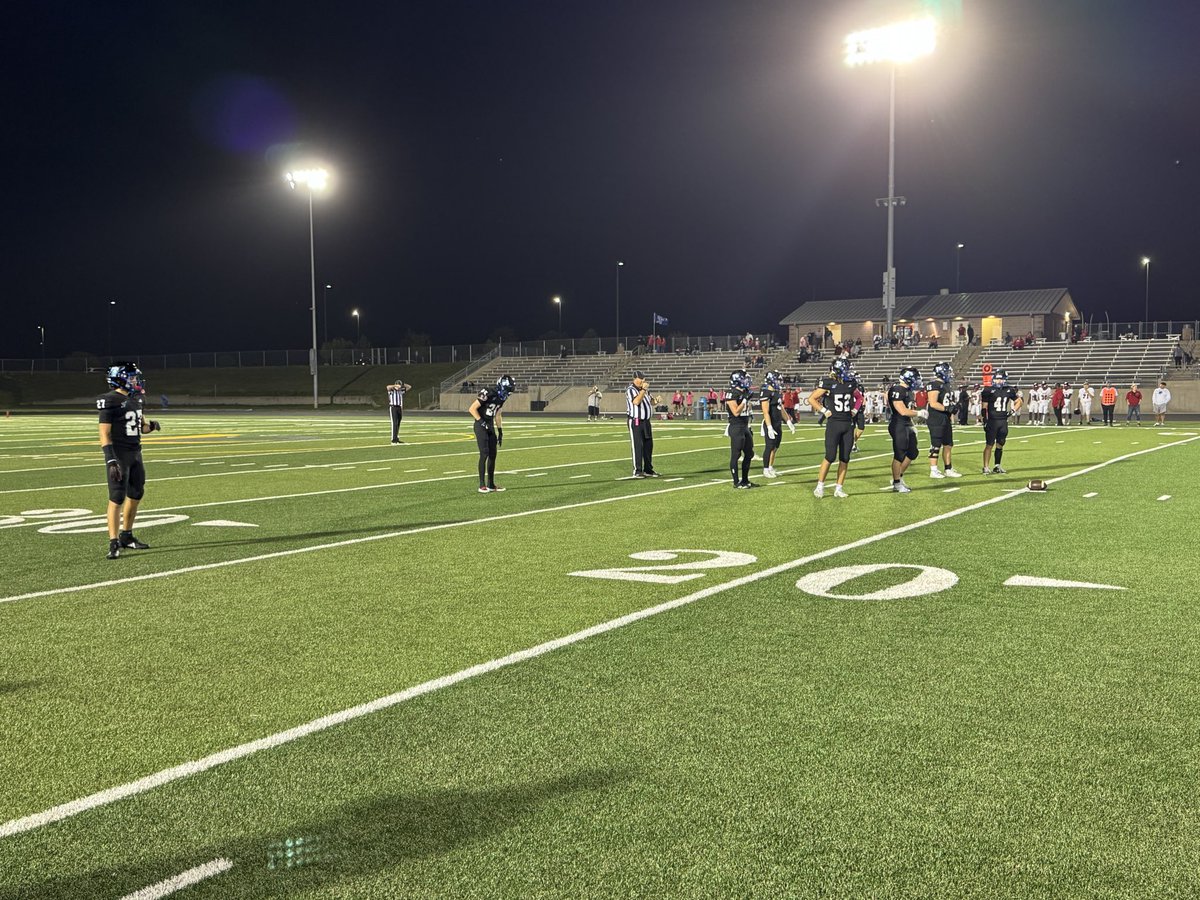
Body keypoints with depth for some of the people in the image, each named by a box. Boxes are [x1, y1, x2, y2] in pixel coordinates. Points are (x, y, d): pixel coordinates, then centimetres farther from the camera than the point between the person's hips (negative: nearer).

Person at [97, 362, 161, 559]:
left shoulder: (136, 399, 10)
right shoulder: (110, 401, -14)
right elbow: (105, 433, -17)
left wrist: (150, 425, -2)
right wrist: (110, 460, -24)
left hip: (135, 452, 8)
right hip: (118, 454, -8)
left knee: (136, 494, 13)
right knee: (117, 498, -8)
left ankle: (126, 536, 26)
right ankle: (114, 543, -5)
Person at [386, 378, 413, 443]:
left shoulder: (401, 391, 14)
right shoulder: (391, 390, -5)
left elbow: (409, 387, 16)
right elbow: (388, 387, -28)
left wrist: (402, 384, 3)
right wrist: (396, 385, -32)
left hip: (399, 408, 7)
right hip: (393, 407, -6)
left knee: (398, 424, 7)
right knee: (394, 423, -13)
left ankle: (397, 439, 12)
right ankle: (393, 439, -16)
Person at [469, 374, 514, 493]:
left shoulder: (501, 397, 6)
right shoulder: (488, 393, -19)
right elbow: (472, 409, -17)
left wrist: (500, 431, 17)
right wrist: (482, 422, -20)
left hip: (491, 426, 8)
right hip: (481, 426, -8)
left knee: (493, 455, 7)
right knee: (484, 454, -12)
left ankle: (491, 484, 14)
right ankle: (482, 485, -7)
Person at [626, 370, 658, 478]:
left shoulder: (645, 389, 14)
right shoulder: (630, 390, -12)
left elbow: (651, 402, 21)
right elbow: (636, 402, -28)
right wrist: (643, 389, -22)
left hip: (646, 421, 8)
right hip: (635, 422, -8)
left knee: (648, 445, 11)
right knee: (637, 446, -5)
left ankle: (648, 469, 21)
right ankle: (637, 471, 0)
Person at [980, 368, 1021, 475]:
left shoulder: (1009, 390, 6)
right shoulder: (988, 390, -6)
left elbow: (1019, 401, 20)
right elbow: (984, 408, -5)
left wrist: (1012, 410, 3)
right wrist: (985, 421, -10)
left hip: (1003, 421, 4)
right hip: (992, 421, -4)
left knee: (1000, 445, 11)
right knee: (989, 445, -4)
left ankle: (997, 466, 21)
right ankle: (986, 467, -1)